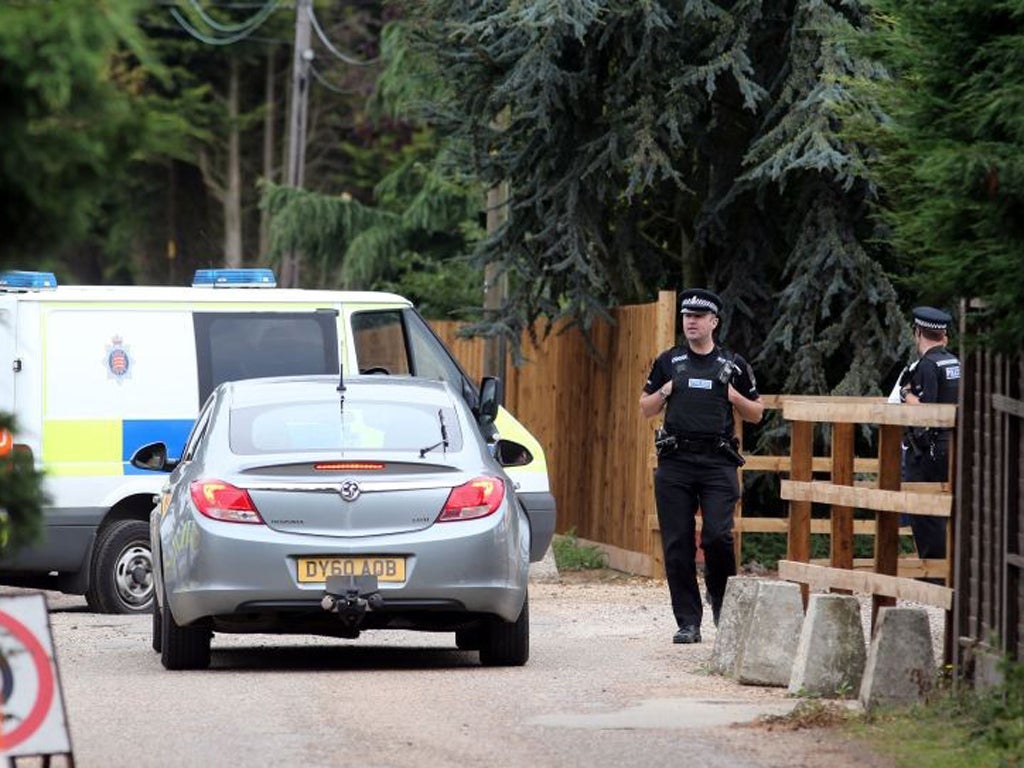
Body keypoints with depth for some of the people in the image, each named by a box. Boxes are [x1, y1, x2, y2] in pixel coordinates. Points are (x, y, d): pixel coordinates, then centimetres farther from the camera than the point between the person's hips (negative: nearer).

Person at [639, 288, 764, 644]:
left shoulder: (733, 365, 10)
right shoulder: (668, 362, 13)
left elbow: (756, 414, 16)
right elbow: (646, 409, 17)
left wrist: (735, 396, -3)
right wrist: (665, 391, -2)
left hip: (718, 463, -1)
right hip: (675, 463, 2)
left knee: (717, 536, -14)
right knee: (678, 544, -2)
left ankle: (723, 604, 10)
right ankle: (688, 622, 4)